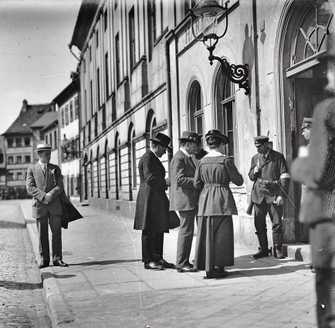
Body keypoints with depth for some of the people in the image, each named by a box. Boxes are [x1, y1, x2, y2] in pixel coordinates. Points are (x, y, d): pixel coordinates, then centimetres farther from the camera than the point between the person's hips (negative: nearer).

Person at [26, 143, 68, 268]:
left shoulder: (55, 169, 14)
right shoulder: (32, 170, 9)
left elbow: (59, 187, 4)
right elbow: (30, 188, -2)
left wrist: (50, 196, -13)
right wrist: (43, 196, -15)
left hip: (55, 205, 1)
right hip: (39, 205, -1)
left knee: (57, 232, -1)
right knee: (42, 234, 2)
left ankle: (57, 259, 4)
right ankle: (44, 260, 9)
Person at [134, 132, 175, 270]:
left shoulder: (153, 158, 20)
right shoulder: (147, 158, -13)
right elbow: (150, 178, -23)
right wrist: (166, 183, -15)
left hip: (157, 200, 10)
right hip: (150, 199, -10)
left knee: (158, 230, 10)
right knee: (149, 231, -5)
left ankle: (158, 258, 15)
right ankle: (148, 261, -1)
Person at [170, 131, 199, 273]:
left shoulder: (187, 157, 19)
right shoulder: (179, 158, -14)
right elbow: (180, 180, -22)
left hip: (190, 201, 11)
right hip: (184, 200, -11)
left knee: (186, 230, 13)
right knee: (186, 230, -8)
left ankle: (184, 261, 19)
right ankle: (181, 264, -3)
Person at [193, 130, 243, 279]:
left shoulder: (202, 161, 5)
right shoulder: (226, 160, -9)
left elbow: (196, 184, 6)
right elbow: (238, 181, -4)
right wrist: (233, 172, 14)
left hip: (205, 200, 5)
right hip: (222, 199, -5)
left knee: (206, 233, 9)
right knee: (221, 233, 2)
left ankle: (208, 266, 12)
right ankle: (217, 267, 2)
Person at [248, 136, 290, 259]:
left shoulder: (278, 157, 0)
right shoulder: (255, 158, 12)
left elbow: (285, 177, -3)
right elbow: (251, 177, 17)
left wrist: (282, 195, -11)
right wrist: (255, 170, -6)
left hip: (274, 195, -3)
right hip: (259, 196, 4)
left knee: (277, 224, -4)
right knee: (259, 225, 5)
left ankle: (278, 249, 7)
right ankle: (263, 249, 15)